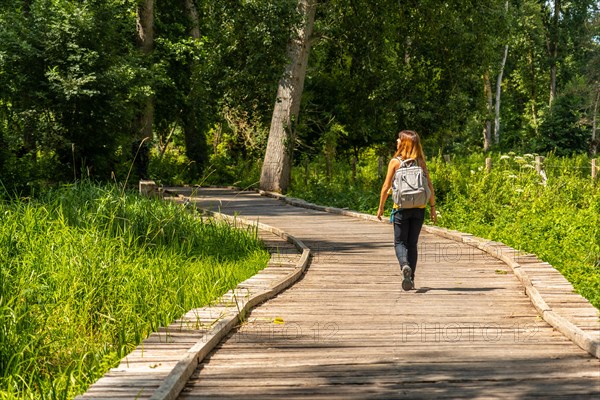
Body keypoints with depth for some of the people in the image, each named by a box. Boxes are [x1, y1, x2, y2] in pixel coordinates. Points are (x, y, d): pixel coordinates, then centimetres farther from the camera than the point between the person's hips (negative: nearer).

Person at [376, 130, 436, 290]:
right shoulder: (420, 162, 3)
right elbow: (429, 186, 1)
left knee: (400, 242, 6)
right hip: (419, 208, 3)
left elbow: (386, 187, -4)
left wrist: (381, 207, 5)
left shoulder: (395, 162, -5)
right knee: (413, 243, 12)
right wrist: (433, 207, 8)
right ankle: (411, 279, 11)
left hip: (401, 207, -3)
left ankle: (405, 266, -22)